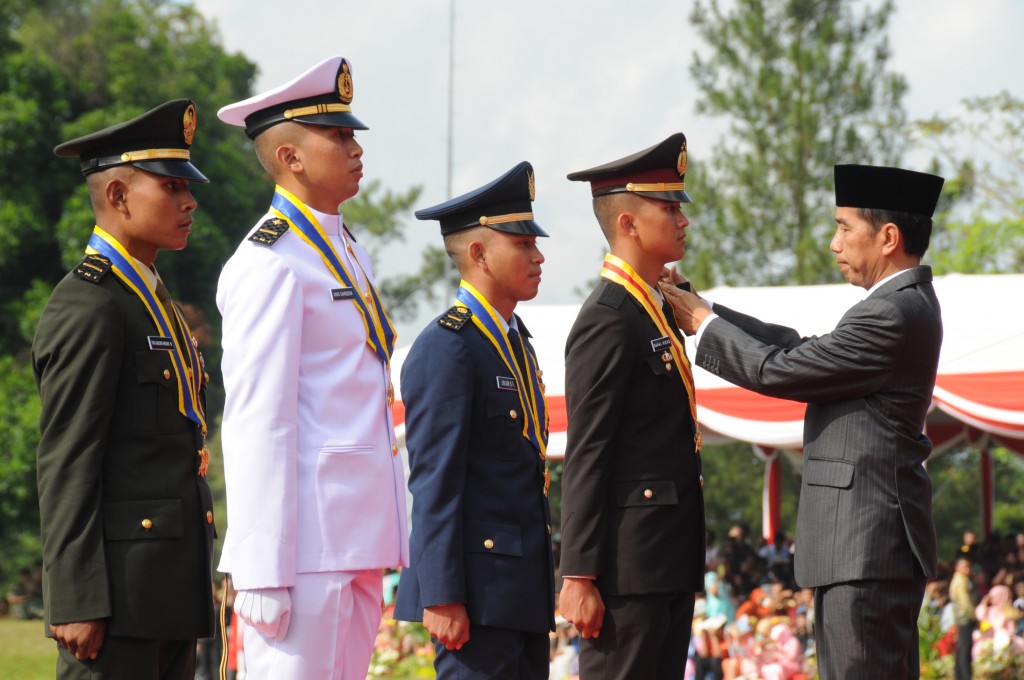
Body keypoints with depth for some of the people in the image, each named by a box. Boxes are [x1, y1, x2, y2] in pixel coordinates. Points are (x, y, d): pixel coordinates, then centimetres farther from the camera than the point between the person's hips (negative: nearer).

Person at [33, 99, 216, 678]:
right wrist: (76, 600, -20)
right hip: (117, 594, -10)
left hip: (170, 597, 10)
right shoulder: (88, 306, -10)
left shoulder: (156, 303, 20)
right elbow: (65, 466, -15)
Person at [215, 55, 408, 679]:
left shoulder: (347, 252, 18)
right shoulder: (271, 264, -11)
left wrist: (380, 540, 16)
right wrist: (263, 573, -19)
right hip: (307, 534, -9)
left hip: (360, 535, 9)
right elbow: (256, 424, -16)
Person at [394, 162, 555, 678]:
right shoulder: (445, 348, -11)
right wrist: (442, 596, -20)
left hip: (522, 588, 9)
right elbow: (434, 482, -16)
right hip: (478, 591, -9)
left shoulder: (515, 340, 18)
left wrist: (542, 588, 19)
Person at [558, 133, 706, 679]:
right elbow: (584, 458, -17)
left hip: (670, 562, 10)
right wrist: (579, 577, -19)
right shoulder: (608, 319, -12)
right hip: (630, 563, -10)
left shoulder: (656, 310, 17)